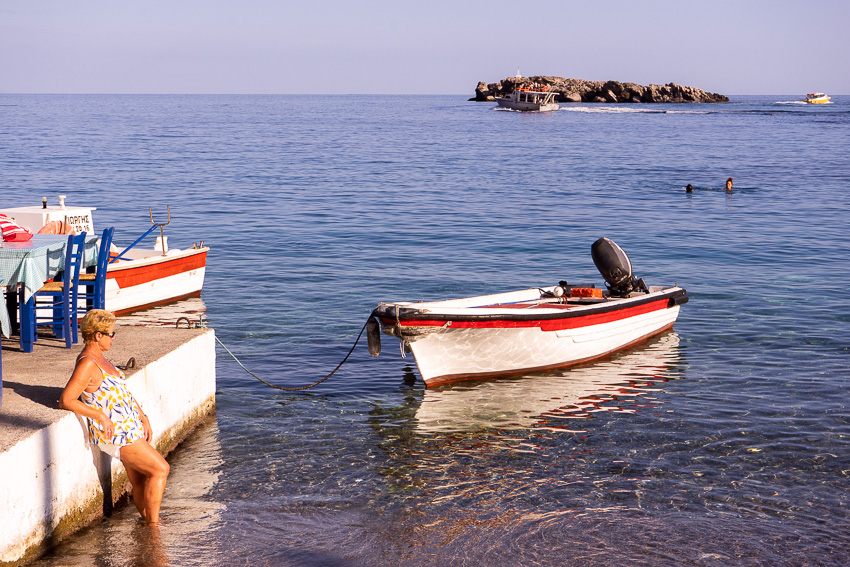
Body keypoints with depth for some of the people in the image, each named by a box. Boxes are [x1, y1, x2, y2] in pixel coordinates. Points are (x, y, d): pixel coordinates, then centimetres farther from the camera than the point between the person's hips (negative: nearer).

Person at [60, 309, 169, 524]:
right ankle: (153, 524, 0)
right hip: (114, 433, -9)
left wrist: (143, 418, 14)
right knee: (160, 469, -6)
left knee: (139, 481, 11)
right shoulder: (87, 364, -18)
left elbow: (123, 392, 21)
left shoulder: (99, 358, 12)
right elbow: (65, 401, -23)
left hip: (130, 428, 9)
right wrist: (101, 415, -23)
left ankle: (149, 521, 20)